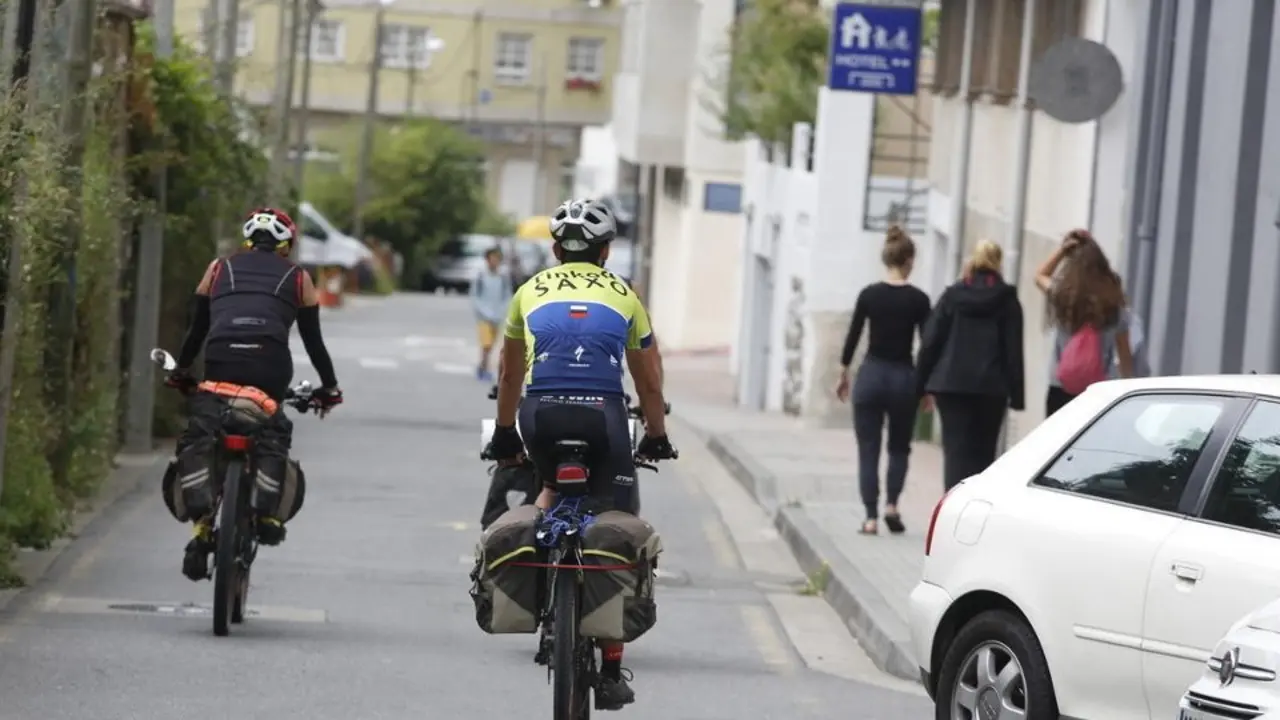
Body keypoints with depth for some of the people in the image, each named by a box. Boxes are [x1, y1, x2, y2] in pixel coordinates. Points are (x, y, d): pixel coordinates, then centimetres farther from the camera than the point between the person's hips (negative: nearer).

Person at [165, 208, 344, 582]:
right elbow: (313, 340, 25)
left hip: (220, 359, 0)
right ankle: (268, 510, -7)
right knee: (273, 438, 17)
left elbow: (197, 327, 28)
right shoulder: (297, 278, 25)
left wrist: (180, 372, 39)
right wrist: (329, 387, 35)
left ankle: (202, 518, -20)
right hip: (271, 365, 0)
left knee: (197, 441, 2)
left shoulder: (220, 268, 27)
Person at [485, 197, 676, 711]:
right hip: (602, 415, -1)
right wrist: (657, 438, 43)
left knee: (552, 486, 35)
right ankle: (610, 674, 5)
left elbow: (510, 374, 33)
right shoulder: (624, 297, 20)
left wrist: (504, 435, 47)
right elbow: (649, 384, 27)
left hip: (541, 413, 1)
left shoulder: (531, 291, 22)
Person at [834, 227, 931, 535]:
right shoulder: (918, 298, -6)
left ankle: (871, 518, -1)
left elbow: (853, 336, 1)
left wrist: (843, 374, 13)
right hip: (903, 378, 0)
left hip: (871, 375, 0)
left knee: (868, 450, 6)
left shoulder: (869, 294, -3)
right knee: (899, 447, 18)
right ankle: (891, 505, 2)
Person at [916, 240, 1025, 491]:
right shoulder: (1007, 300, 3)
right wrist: (1017, 394, 1)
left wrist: (920, 385, 7)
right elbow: (1013, 350, 0)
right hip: (991, 387, 0)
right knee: (982, 453, 10)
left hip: (951, 384, 0)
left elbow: (930, 342, 3)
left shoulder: (952, 296, 6)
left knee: (956, 450, -2)